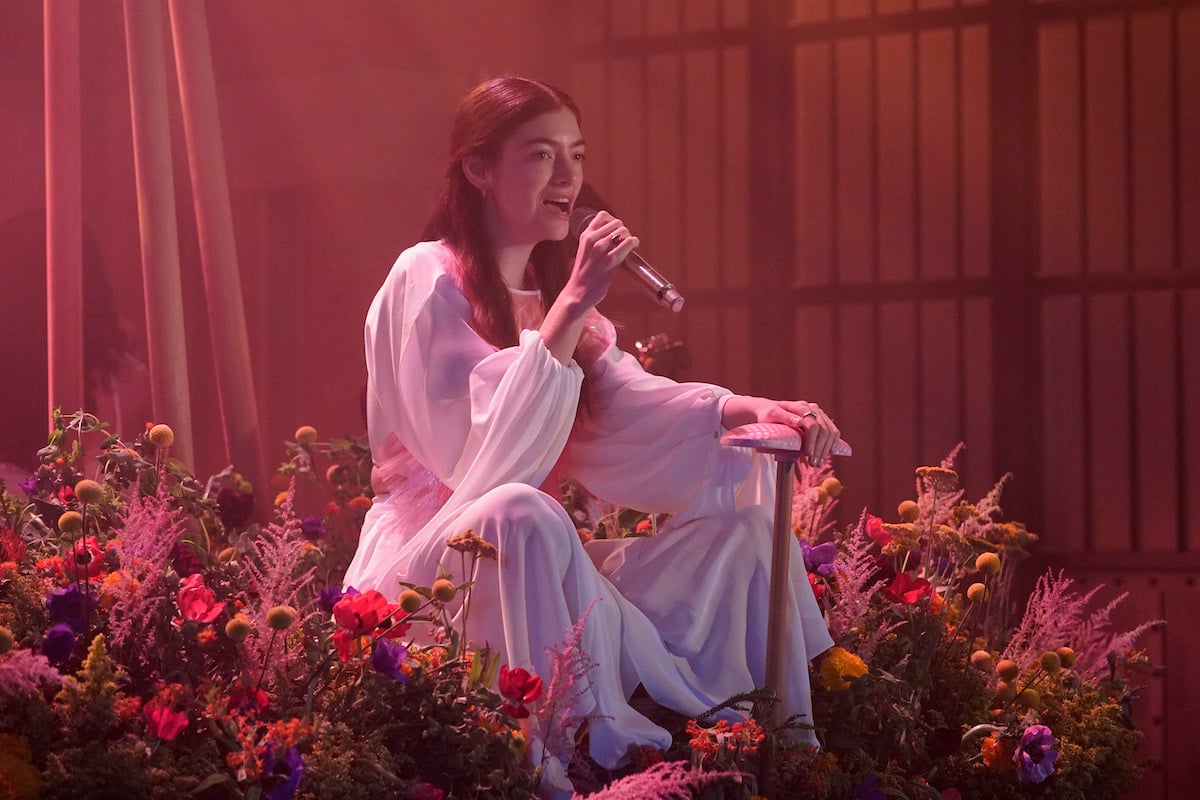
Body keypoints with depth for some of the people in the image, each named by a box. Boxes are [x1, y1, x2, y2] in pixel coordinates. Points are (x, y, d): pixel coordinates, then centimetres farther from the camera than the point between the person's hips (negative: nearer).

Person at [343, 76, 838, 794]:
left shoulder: (549, 286, 13)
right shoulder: (429, 279, -12)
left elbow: (625, 405, 4)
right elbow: (480, 455, -25)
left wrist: (749, 409, -13)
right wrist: (572, 308, -26)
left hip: (537, 568, 9)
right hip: (431, 562, -8)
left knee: (743, 490, 2)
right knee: (519, 512, -40)